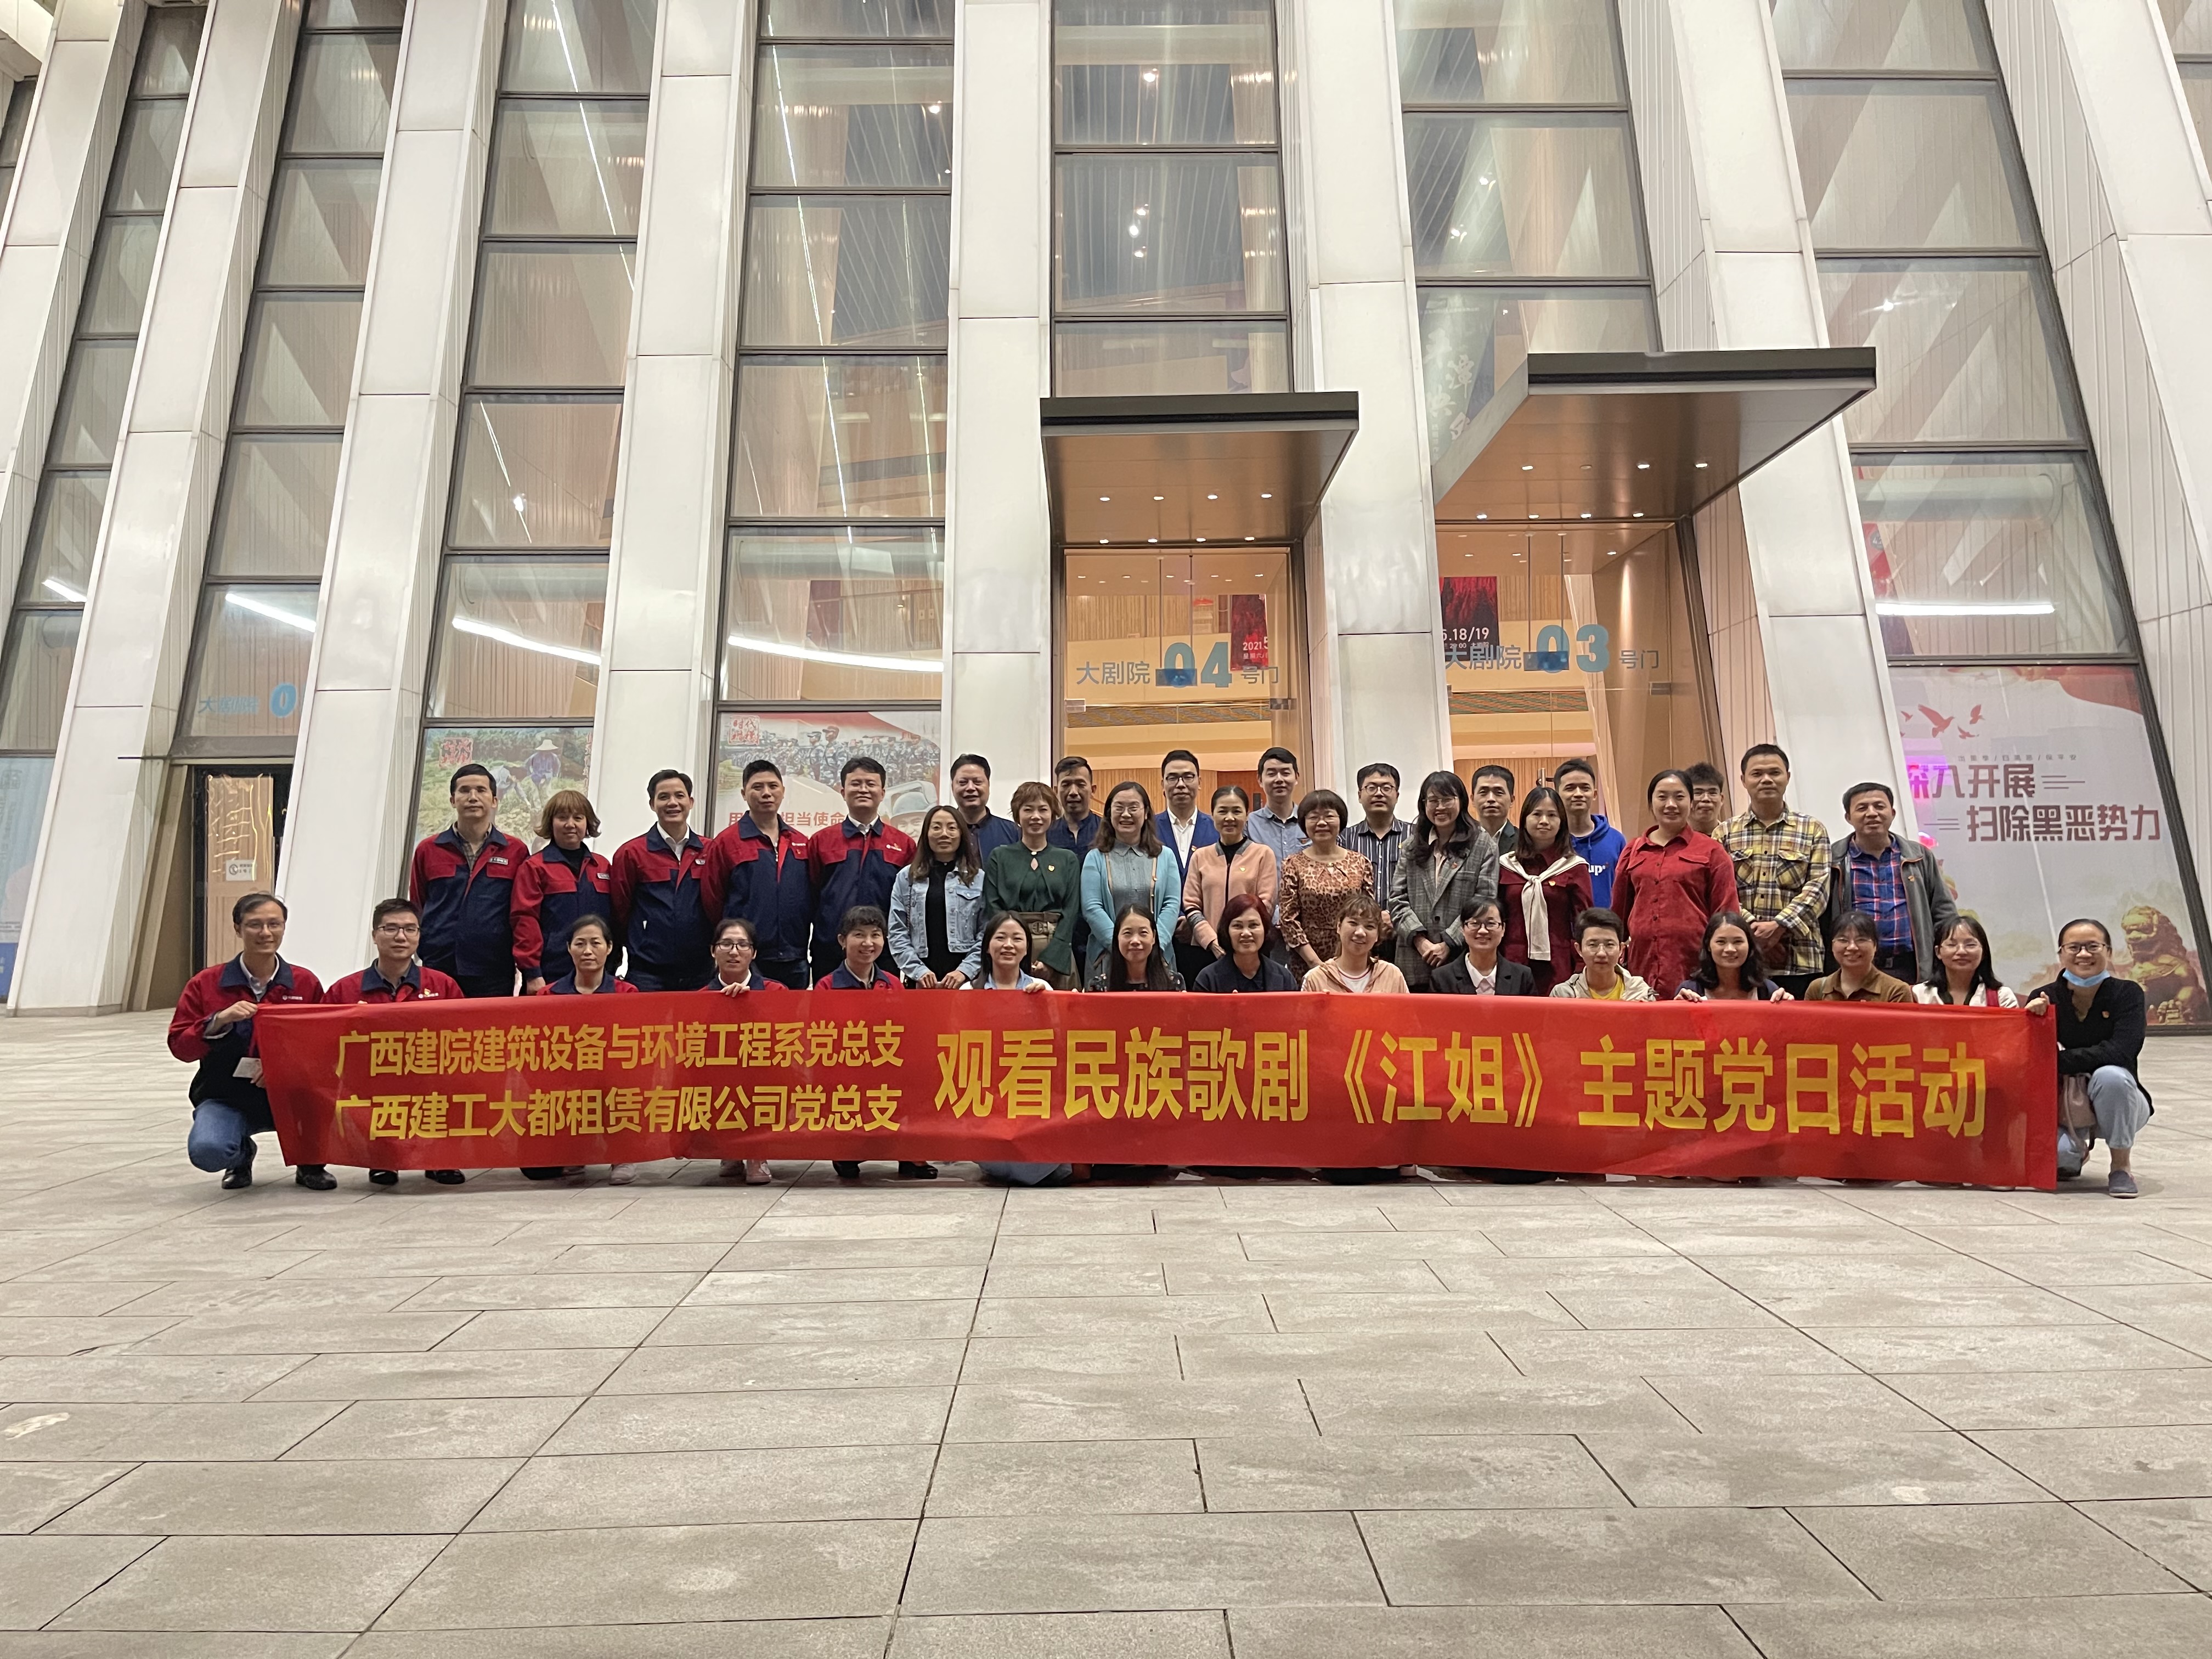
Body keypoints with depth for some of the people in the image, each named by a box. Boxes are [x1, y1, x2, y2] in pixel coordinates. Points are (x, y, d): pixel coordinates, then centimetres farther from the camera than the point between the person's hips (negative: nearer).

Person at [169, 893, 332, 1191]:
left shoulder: (306, 984, 1)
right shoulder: (205, 984, 1)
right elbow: (179, 1046, -1)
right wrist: (219, 1021, -20)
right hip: (225, 1096, 0)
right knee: (206, 1151, -32)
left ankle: (311, 1162, 3)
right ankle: (242, 1154, 12)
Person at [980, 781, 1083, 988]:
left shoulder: (1068, 860, 10)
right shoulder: (999, 858, 8)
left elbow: (1071, 912, 2)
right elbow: (993, 910, 1)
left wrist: (1050, 958, -10)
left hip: (1057, 954, 1)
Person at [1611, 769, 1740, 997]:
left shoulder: (1711, 852, 6)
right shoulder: (1633, 851, 13)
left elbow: (1726, 915, 5)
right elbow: (1618, 911, 19)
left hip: (1693, 967, -2)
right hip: (1642, 965, 2)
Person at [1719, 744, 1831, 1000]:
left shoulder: (1813, 831, 10)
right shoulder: (1726, 833, 10)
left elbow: (1818, 888, -1)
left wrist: (1779, 926, -14)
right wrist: (1753, 931, -12)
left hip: (1799, 962, 0)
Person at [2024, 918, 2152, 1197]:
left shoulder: (2127, 993, -10)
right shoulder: (2045, 998, -8)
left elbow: (2122, 1052, -26)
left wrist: (2059, 1060, -30)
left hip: (2116, 1107, -1)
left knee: (2109, 1075, -34)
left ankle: (2122, 1165, -10)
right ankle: (2074, 1153, 16)